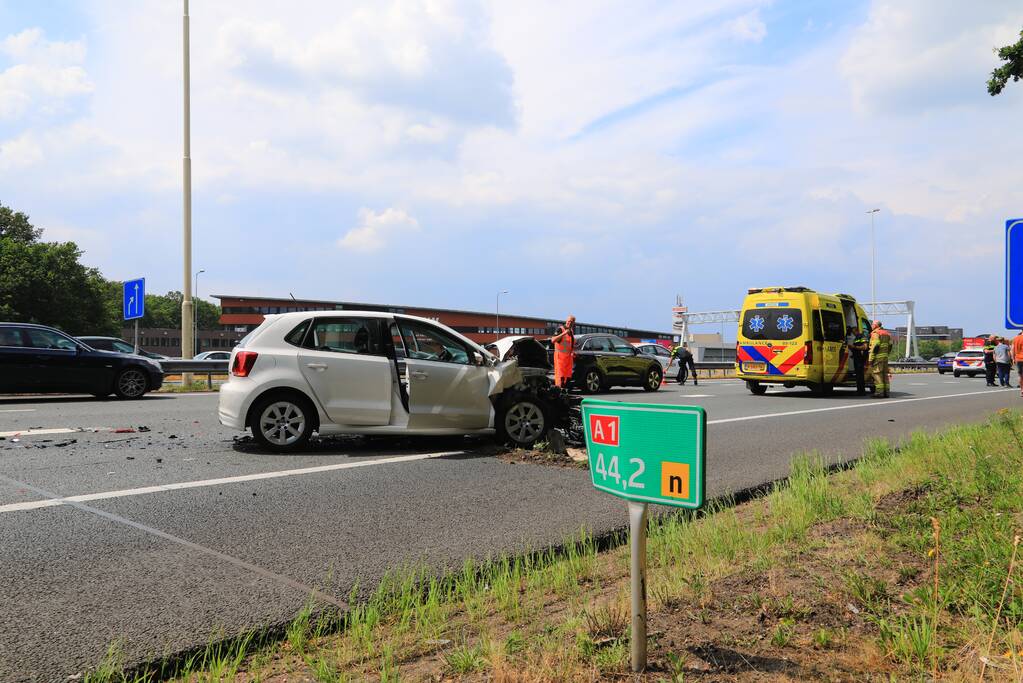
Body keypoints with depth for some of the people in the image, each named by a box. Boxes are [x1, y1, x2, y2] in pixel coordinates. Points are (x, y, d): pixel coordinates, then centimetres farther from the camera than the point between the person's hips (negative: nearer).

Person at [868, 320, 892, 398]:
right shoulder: (886, 333, 19)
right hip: (885, 357, 9)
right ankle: (886, 392, 11)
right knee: (885, 374, 11)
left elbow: (875, 346, -18)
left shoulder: (875, 333, -9)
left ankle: (880, 392, -12)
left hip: (878, 357, -9)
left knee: (877, 374, -7)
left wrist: (871, 358, -17)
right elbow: (890, 346, 19)